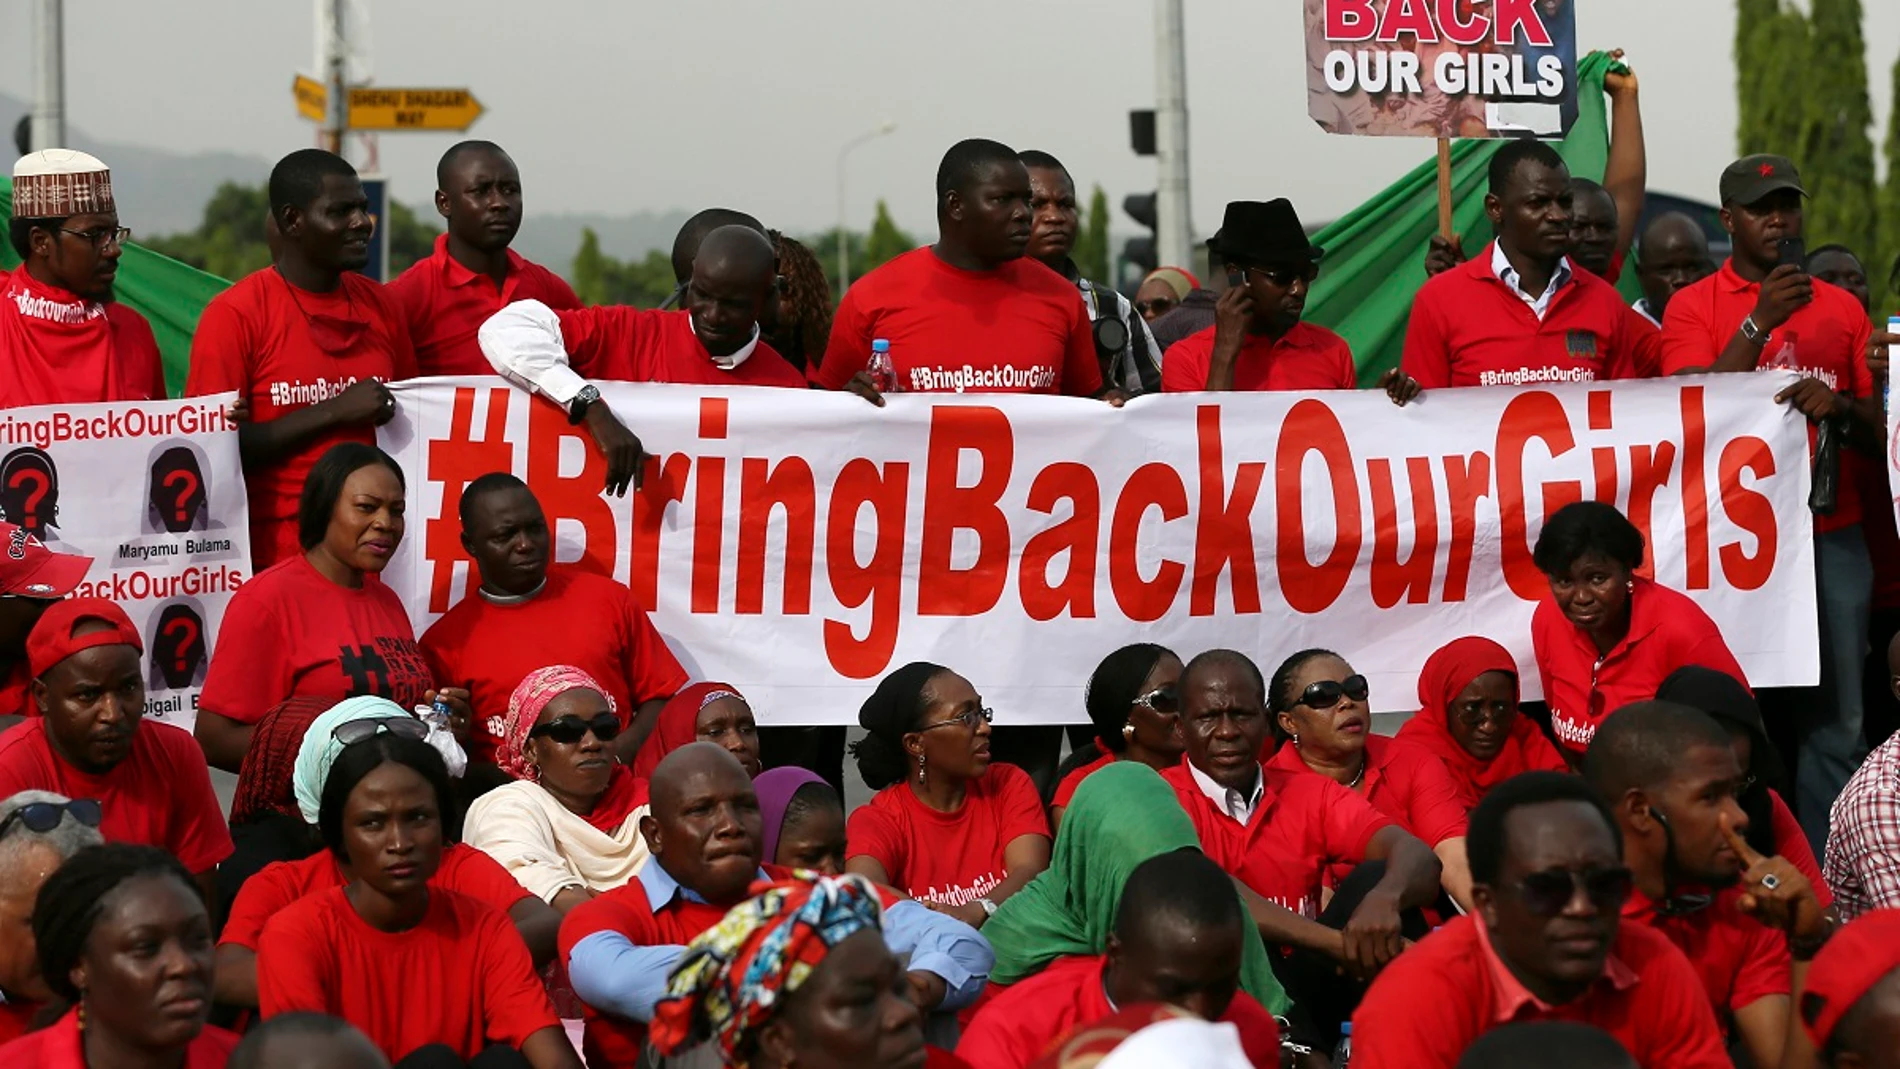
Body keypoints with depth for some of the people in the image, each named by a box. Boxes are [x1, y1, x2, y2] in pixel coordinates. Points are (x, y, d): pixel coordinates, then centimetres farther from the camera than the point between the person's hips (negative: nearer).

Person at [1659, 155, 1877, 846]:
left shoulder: (1842, 309, 15)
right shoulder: (1694, 307, 6)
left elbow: (1878, 428, 14)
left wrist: (1842, 406, -8)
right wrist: (1760, 322, -12)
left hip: (1831, 535, 3)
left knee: (1836, 717, -2)